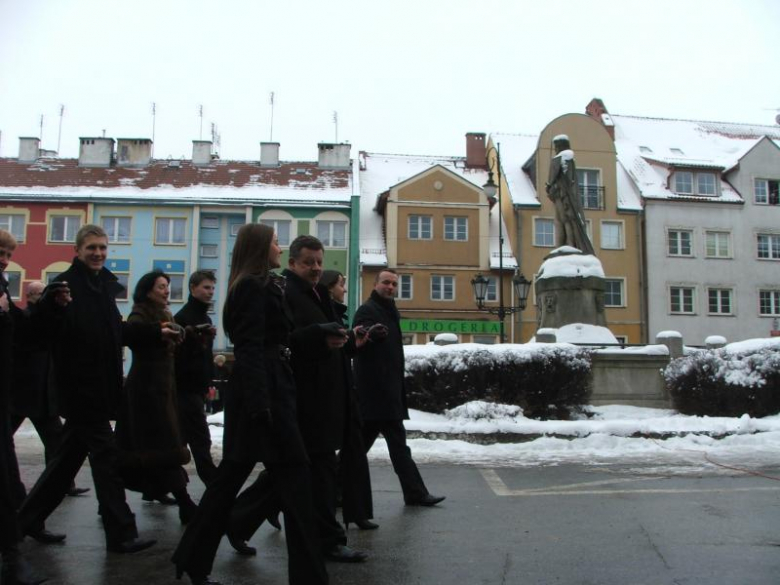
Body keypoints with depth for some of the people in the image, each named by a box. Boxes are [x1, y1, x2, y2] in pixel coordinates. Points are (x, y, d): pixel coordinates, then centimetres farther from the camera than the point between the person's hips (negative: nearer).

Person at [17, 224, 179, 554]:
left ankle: (24, 522, 34)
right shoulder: (64, 285, -13)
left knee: (67, 459, 18)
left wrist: (156, 332, 23)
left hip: (99, 387, 9)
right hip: (81, 388, -9)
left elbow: (116, 331, 22)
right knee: (106, 460, -4)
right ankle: (121, 535, 6)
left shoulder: (104, 286, 13)